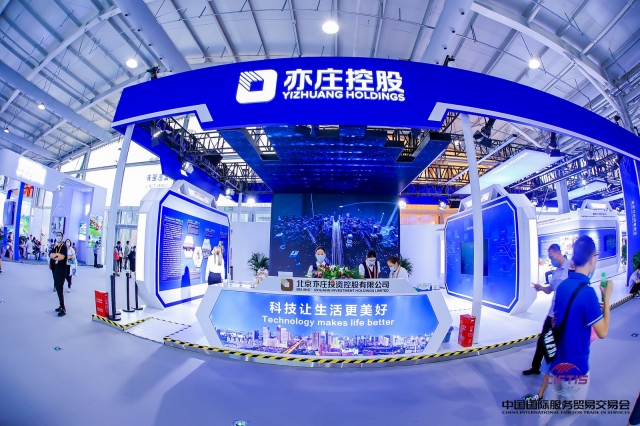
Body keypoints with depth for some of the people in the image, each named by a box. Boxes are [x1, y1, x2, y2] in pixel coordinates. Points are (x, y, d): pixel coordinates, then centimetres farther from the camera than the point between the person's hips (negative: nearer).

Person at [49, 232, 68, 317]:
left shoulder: (64, 247, -10)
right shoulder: (55, 247, 13)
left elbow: (62, 257, -25)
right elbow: (50, 255, -2)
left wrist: (54, 257, -9)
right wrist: (57, 254, -19)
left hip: (61, 272, -8)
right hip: (55, 271, 8)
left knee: (60, 289, -11)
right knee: (57, 289, 13)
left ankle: (63, 309, -8)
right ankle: (61, 306, 23)